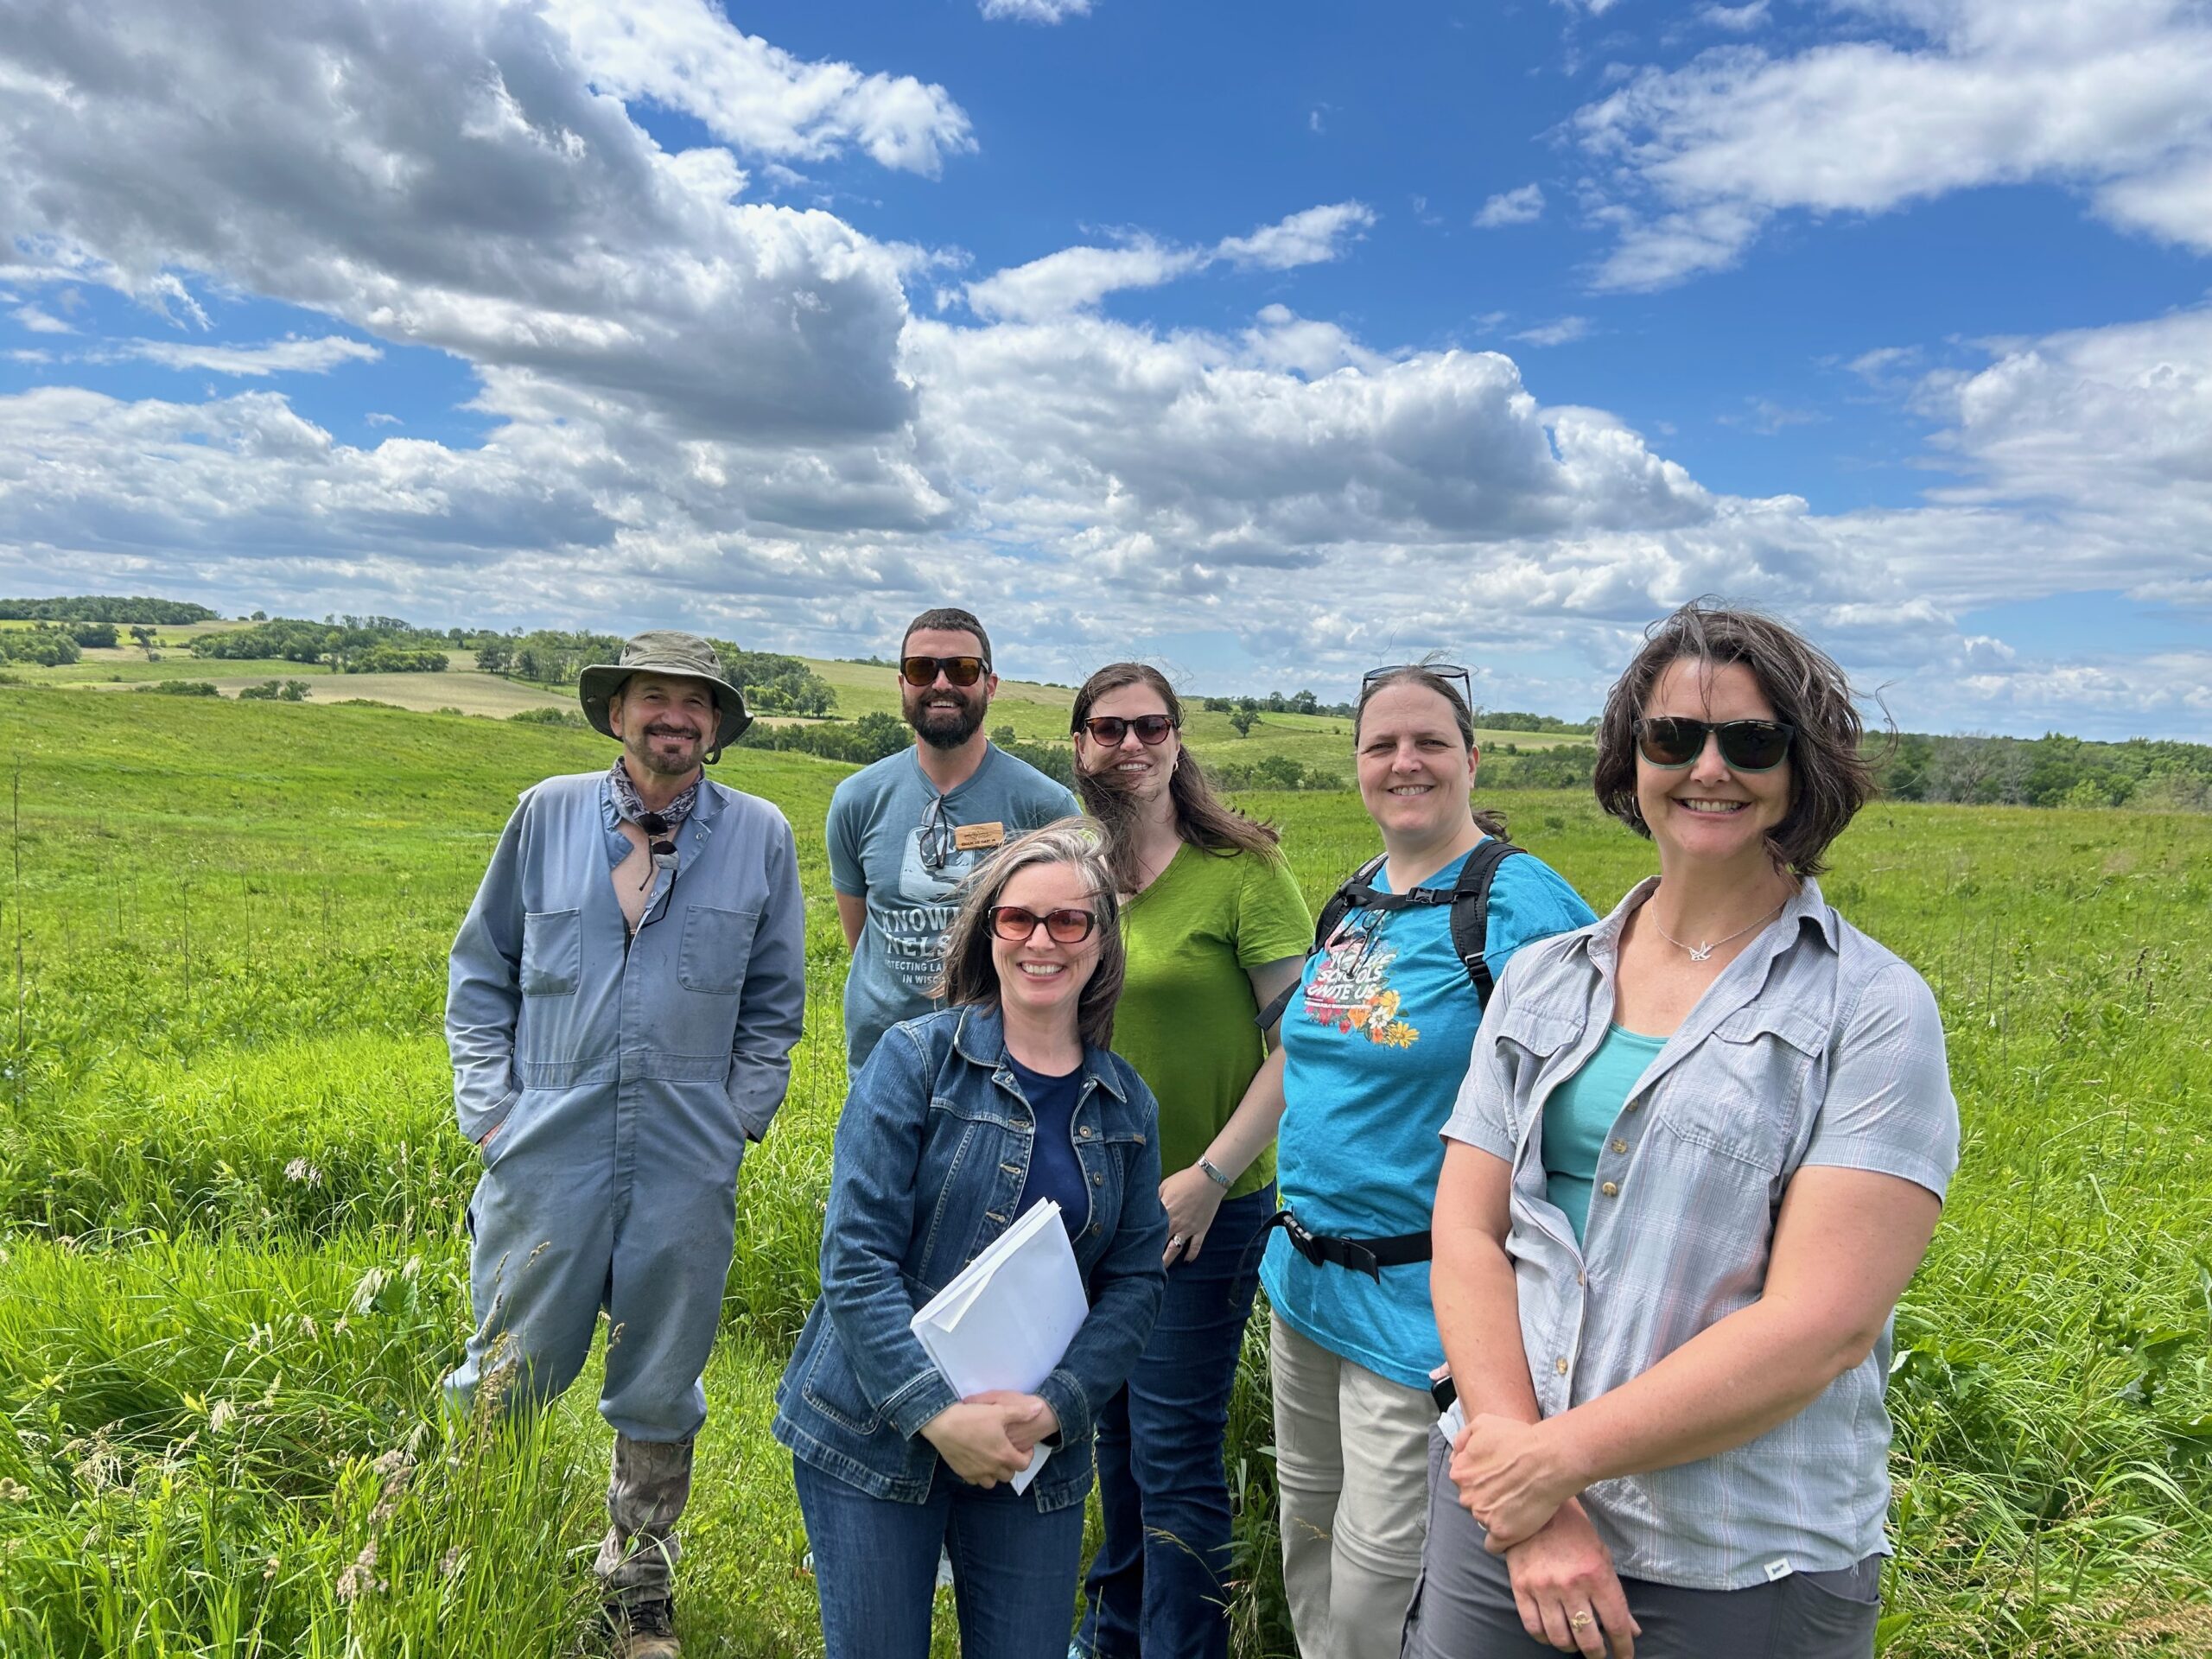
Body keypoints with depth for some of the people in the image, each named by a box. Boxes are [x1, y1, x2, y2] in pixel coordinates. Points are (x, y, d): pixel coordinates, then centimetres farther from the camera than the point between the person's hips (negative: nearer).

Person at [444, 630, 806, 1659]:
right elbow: (480, 972, 9)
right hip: (547, 1159, 0)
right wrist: (489, 1109, 1)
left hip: (687, 1171, 0)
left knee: (659, 1394, 13)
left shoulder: (761, 836, 2)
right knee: (507, 1382, 10)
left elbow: (773, 1004, 10)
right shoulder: (548, 815, 2)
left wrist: (737, 1121, 2)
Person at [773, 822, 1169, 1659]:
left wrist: (1054, 1407, -12)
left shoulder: (1126, 1104, 3)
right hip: (877, 1434, -3)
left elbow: (1135, 1283, 2)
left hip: (1038, 1451, 3)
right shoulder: (916, 1058, -9)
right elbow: (856, 1256, -14)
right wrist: (938, 1416, -19)